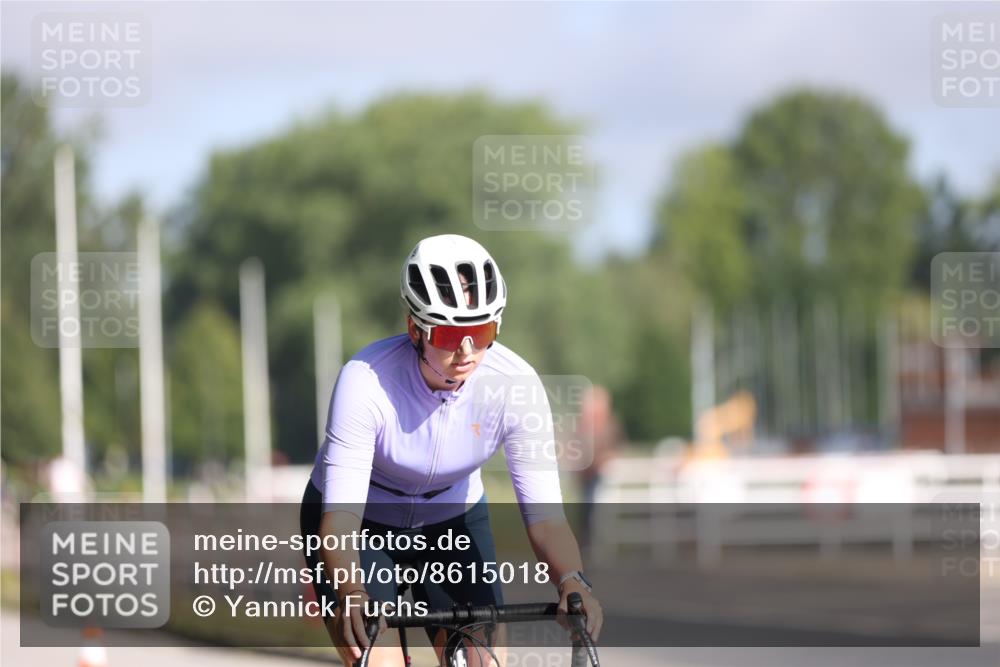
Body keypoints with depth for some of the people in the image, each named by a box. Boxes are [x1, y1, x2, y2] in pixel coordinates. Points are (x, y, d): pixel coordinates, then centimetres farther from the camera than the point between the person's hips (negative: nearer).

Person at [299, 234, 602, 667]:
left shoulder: (515, 384, -26)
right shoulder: (366, 382, -33)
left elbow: (544, 514, -27)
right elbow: (340, 518, -37)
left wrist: (572, 582, -47)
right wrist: (351, 593, -56)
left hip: (453, 520, 3)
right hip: (360, 522, -3)